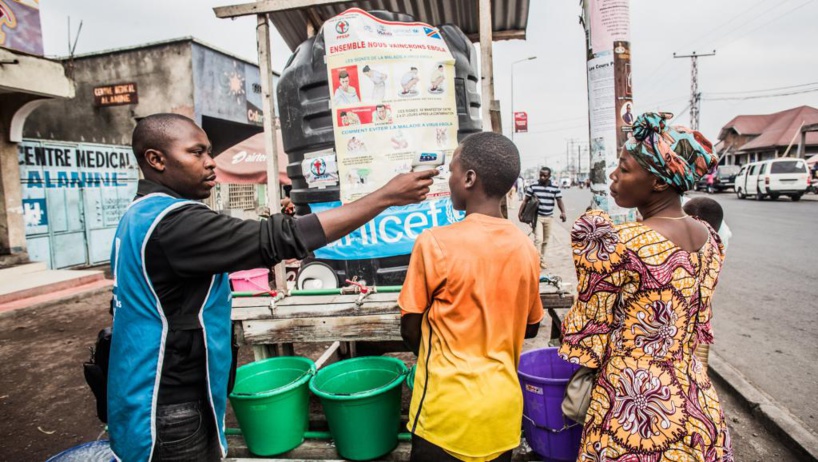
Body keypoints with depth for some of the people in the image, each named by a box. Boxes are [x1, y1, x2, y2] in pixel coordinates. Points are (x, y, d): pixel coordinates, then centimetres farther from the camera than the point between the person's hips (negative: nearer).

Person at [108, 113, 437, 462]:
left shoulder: (141, 216, 7)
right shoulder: (172, 221, -26)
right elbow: (284, 239, -32)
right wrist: (387, 195, -28)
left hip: (161, 399, 9)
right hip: (170, 412, -9)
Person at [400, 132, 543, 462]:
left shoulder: (434, 243, -18)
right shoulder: (525, 247, -5)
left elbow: (410, 330, -7)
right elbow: (531, 327, 8)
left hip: (449, 406, -4)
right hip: (503, 403, 4)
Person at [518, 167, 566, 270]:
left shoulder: (555, 188, -1)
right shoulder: (532, 186, -5)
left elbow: (559, 201, 1)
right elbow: (525, 200, -1)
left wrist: (563, 212, -17)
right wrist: (520, 213, -8)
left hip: (548, 217, 3)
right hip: (537, 216, -3)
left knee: (545, 240, 13)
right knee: (538, 239, -14)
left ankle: (542, 259, 29)